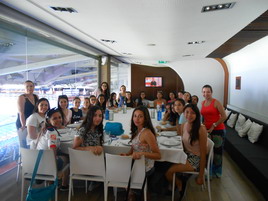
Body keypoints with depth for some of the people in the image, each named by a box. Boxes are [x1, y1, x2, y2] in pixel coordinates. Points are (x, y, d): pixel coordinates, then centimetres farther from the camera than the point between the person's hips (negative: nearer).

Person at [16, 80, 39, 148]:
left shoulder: (36, 97, 6)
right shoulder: (21, 98, -11)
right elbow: (21, 113, -17)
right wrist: (24, 125, -22)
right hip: (23, 124, -5)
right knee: (23, 145, -1)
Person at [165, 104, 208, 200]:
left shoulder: (201, 129, -21)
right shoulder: (183, 125, -1)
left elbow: (203, 153, -18)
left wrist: (201, 176, -14)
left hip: (196, 159, -6)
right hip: (186, 155, 6)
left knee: (169, 171, -17)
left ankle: (181, 185, 15)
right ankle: (180, 183, 16)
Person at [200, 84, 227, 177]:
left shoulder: (216, 102, -9)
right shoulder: (202, 103, 8)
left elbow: (224, 116, -12)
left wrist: (213, 126, -15)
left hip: (218, 130, -5)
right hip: (207, 130, 5)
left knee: (217, 151, 5)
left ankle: (217, 172, 25)